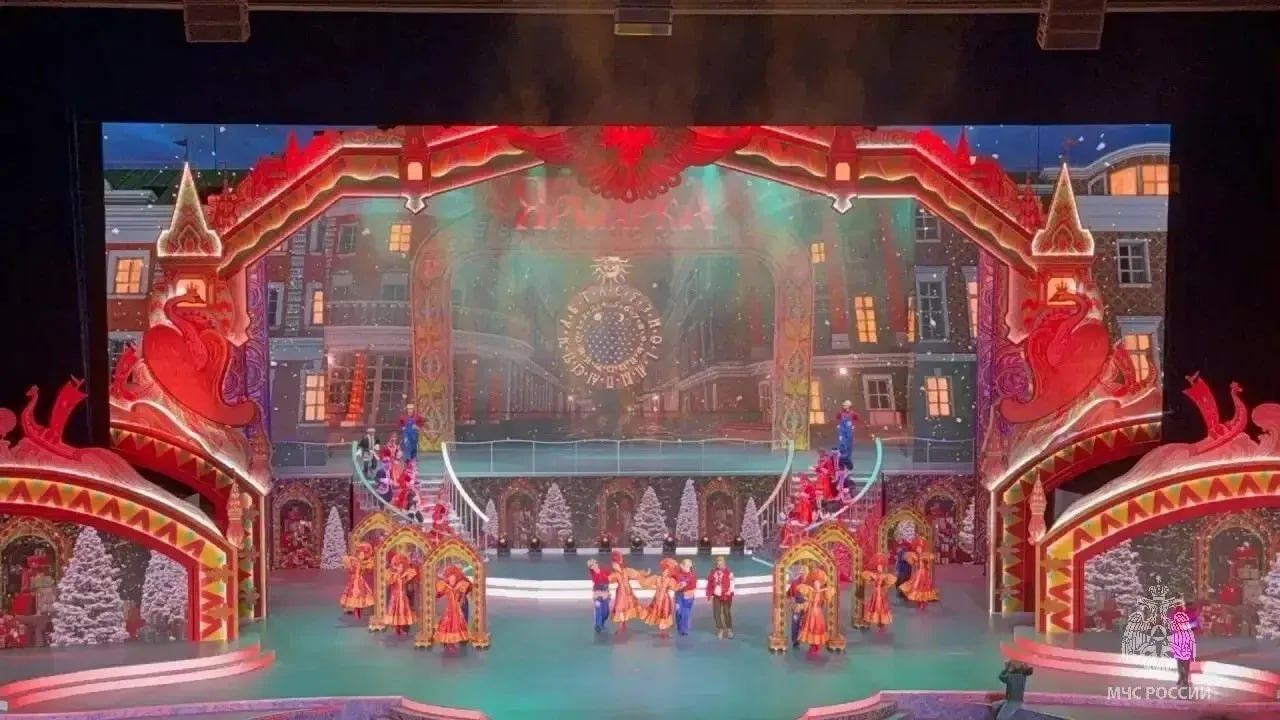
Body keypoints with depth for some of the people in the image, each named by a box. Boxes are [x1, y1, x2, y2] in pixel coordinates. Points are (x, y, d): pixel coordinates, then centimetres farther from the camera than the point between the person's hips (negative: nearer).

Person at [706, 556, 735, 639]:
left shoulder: (729, 573, -11)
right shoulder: (713, 572, 4)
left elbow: (731, 585, -15)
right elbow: (710, 583, 8)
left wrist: (728, 594, -23)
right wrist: (709, 594, 4)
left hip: (726, 596, -4)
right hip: (716, 596, 4)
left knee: (727, 613, 4)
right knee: (716, 613, 5)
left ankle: (729, 629, 19)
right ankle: (720, 629, 18)